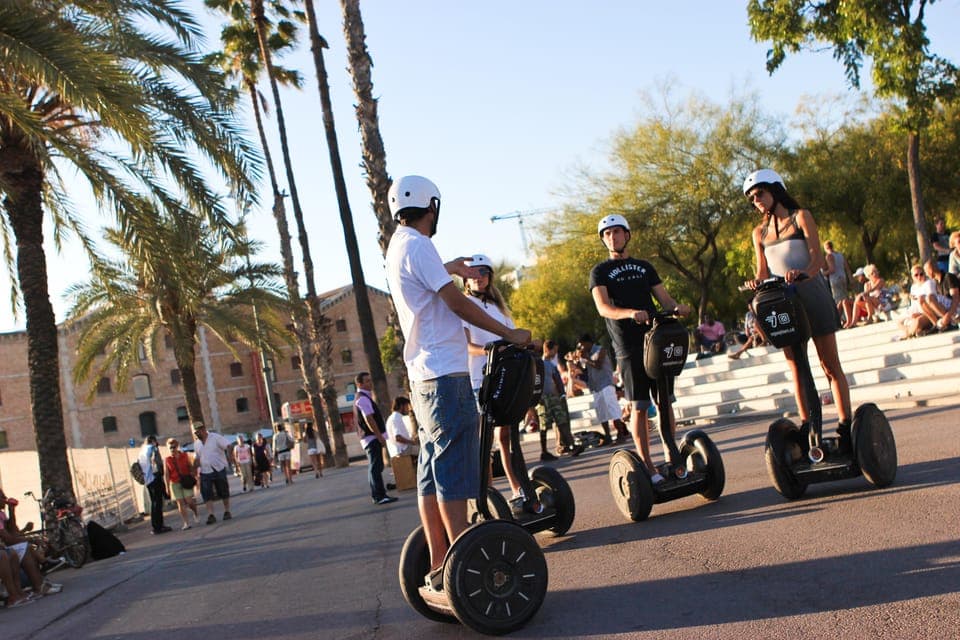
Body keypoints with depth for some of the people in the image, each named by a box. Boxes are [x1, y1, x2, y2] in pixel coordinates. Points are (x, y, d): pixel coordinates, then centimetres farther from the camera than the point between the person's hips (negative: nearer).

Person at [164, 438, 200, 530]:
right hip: (175, 484, 1)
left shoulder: (184, 455, 2)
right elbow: (167, 474, 0)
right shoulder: (167, 460, 1)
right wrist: (167, 487, -3)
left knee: (189, 501, -9)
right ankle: (186, 523, 3)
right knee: (180, 503, -1)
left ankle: (196, 513, 22)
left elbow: (191, 467, 8)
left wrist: (194, 478, 6)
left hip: (187, 482, -1)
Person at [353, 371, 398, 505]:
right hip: (372, 437, -11)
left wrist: (379, 435, 23)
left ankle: (377, 495, 22)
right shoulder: (363, 398, -15)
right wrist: (379, 435, -21)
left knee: (374, 467, 15)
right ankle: (380, 496, -14)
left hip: (369, 438, 11)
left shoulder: (362, 398, 19)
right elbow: (369, 419, -22)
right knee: (376, 467, -12)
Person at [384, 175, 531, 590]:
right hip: (445, 375, -10)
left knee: (432, 473, 9)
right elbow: (456, 303, -13)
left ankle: (439, 565, 14)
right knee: (453, 475, -9)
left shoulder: (397, 249, 17)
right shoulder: (417, 245, -11)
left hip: (422, 376, 10)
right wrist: (508, 333, -6)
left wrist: (450, 268, 50)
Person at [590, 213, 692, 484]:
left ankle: (671, 458, 15)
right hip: (628, 347, -4)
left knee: (666, 402, 5)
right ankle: (648, 467, 0)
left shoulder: (644, 267, 19)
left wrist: (678, 307, -13)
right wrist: (631, 313, -29)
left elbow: (665, 299, 11)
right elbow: (603, 308, -10)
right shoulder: (600, 272, 6)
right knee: (639, 407, -4)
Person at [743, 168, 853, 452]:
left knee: (830, 363, -2)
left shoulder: (800, 216, 2)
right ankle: (807, 427, 7)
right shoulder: (759, 232, 13)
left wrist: (803, 273, -30)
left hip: (811, 295, -4)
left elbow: (817, 256, -9)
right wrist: (757, 283, -16)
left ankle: (846, 426, -1)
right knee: (796, 369, 3)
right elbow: (763, 271, 8)